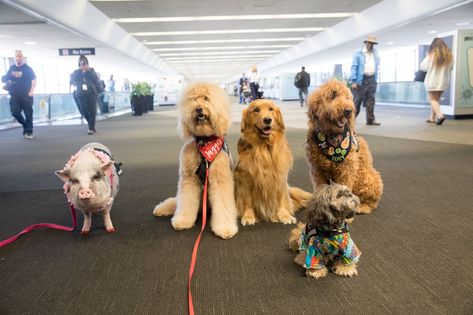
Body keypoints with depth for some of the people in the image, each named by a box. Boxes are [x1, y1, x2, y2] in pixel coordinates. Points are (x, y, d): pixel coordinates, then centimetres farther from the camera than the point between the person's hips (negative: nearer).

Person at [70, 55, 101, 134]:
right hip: (82, 94, 2)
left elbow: (96, 79, -9)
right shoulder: (76, 72, 11)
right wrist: (80, 70, -6)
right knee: (84, 111, -1)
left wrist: (88, 70, -12)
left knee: (92, 111, -6)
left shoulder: (91, 70, 7)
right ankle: (92, 126, 22)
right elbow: (72, 80, -4)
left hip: (92, 93, -2)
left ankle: (91, 128, 0)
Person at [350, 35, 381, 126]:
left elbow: (376, 67, 18)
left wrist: (376, 79, 9)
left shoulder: (375, 54, 16)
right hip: (361, 79, -5)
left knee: (371, 100, 4)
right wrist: (353, 81, -13)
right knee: (357, 100, -1)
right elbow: (354, 67, -5)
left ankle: (370, 119, 7)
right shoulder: (358, 54, -1)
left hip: (372, 79, 5)